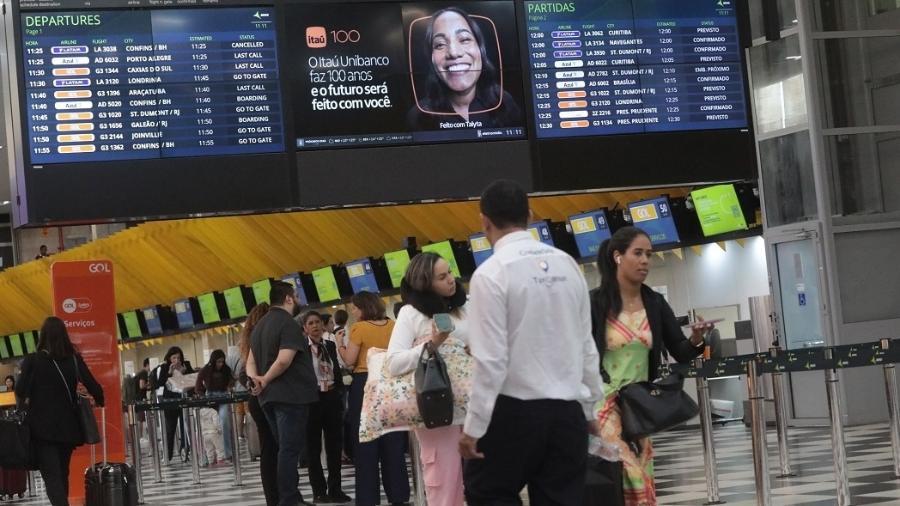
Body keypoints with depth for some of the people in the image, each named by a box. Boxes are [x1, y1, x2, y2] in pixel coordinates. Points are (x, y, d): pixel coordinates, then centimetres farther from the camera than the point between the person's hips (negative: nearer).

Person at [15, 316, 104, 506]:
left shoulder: (33, 360, -8)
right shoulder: (74, 359, 0)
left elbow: (20, 392, -12)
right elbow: (94, 388, -2)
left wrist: (29, 400, 11)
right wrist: (99, 401, 20)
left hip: (43, 426, -4)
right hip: (68, 426, 4)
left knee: (51, 476, -7)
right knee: (62, 475, 18)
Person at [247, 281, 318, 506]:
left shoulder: (260, 326, 16)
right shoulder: (289, 324, -12)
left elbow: (251, 360, 12)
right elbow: (284, 361, -22)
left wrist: (255, 379, -6)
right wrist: (265, 381, -10)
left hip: (269, 396, 9)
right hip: (291, 395, -9)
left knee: (285, 448, 15)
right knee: (290, 450, -8)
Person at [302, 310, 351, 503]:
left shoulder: (330, 346, 9)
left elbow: (337, 371, 14)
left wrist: (340, 396, 8)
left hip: (331, 397, 4)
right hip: (312, 398, -4)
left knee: (334, 444, 7)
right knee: (314, 446, 2)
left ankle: (335, 489, 13)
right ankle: (319, 490, 7)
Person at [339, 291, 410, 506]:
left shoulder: (359, 328, -9)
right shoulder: (392, 325, 6)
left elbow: (349, 360, -9)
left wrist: (340, 344, 7)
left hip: (365, 384, -4)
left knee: (365, 442, 1)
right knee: (393, 441, 8)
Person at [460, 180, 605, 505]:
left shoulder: (491, 274, -10)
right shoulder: (567, 265, 6)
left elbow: (491, 360, -13)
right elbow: (586, 347, 9)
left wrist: (474, 427, -8)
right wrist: (589, 408, 19)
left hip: (514, 411, -5)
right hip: (567, 411, 5)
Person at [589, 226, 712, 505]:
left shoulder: (655, 303, 6)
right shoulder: (595, 302, -8)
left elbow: (680, 353, 4)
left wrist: (696, 340, -18)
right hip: (605, 405, -5)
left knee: (638, 482, 4)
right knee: (635, 482, -13)